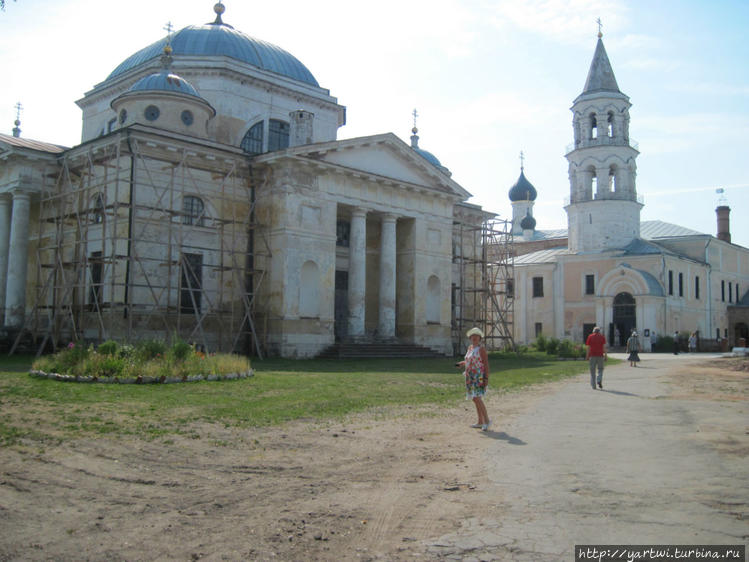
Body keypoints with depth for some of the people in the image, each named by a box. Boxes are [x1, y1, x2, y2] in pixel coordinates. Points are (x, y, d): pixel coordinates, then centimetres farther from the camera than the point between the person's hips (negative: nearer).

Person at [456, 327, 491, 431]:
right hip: (471, 377, 8)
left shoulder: (481, 349, -9)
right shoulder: (470, 348, 13)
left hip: (479, 376, -8)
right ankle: (480, 422, 18)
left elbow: (486, 363, -12)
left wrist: (486, 378, -18)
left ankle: (487, 420, -8)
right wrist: (461, 363, 10)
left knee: (477, 398, -15)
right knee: (475, 399, 11)